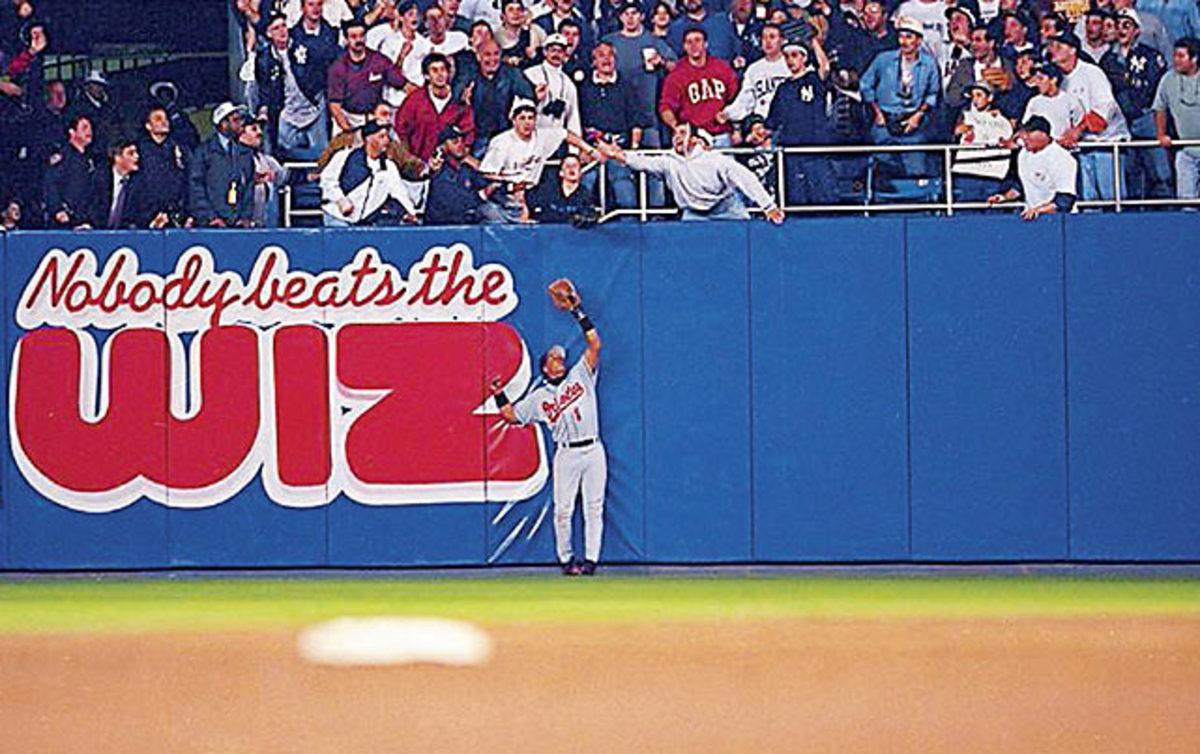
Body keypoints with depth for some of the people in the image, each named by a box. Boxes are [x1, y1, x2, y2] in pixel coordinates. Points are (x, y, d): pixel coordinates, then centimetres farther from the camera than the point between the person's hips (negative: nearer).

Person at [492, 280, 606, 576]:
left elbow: (595, 345, 4)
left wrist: (578, 313, 0)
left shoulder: (581, 376, 11)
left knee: (594, 507, -2)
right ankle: (565, 559, 8)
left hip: (593, 451, 1)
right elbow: (511, 415, 13)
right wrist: (498, 395, 0)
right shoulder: (539, 397, 11)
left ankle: (591, 558, 0)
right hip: (566, 454, -1)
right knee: (563, 510, -3)